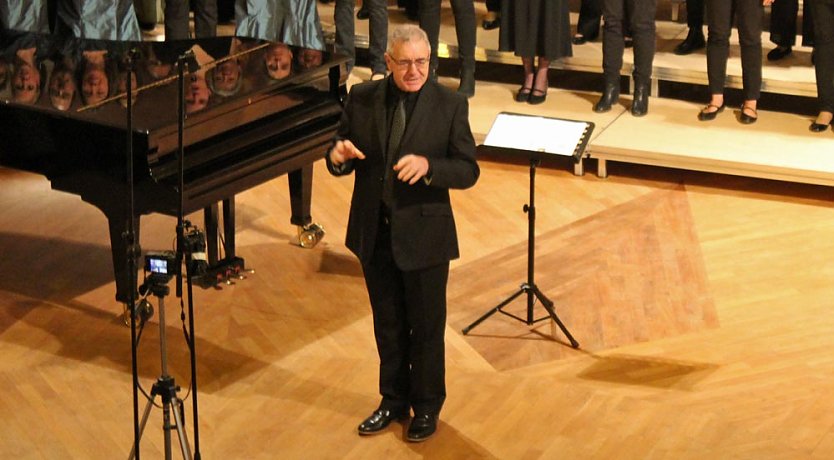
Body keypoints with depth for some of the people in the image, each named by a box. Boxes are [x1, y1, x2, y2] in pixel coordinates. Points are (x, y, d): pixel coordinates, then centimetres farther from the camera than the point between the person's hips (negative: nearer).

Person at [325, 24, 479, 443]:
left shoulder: (450, 105, -10)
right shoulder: (362, 98, -2)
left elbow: (468, 170, -10)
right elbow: (340, 157, 3)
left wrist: (428, 166, -28)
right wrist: (338, 156, -21)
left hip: (424, 235, -3)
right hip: (374, 233, 3)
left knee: (426, 326, 11)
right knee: (388, 324, 18)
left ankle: (427, 407, 29)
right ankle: (394, 400, 35)